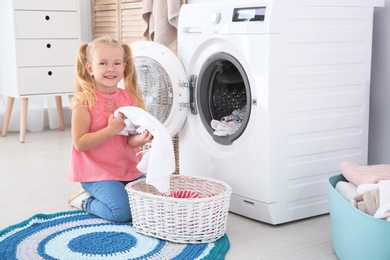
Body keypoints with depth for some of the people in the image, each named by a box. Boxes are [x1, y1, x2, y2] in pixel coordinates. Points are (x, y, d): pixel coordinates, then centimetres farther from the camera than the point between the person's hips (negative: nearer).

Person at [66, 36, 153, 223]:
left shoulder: (129, 98, 3)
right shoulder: (84, 101, -13)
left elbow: (130, 141, 1)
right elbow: (80, 143, -15)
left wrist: (141, 138, -23)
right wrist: (112, 129, -23)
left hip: (128, 168, 6)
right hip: (97, 172, -6)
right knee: (123, 211, -22)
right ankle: (85, 200, 7)